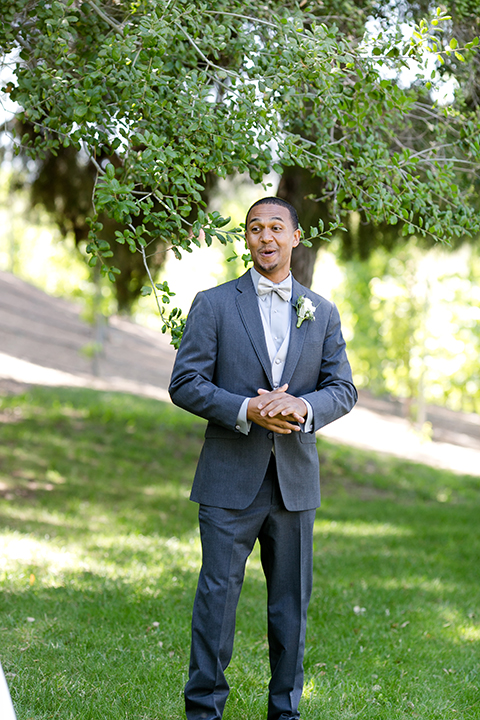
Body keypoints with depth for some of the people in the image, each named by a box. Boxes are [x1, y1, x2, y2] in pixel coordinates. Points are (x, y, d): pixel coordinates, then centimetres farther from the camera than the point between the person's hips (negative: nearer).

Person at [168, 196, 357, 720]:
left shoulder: (322, 313, 9)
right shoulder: (213, 304, 1)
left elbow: (343, 389, 6)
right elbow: (185, 383, -4)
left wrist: (302, 406, -16)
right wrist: (246, 411, -18)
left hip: (295, 480, 3)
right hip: (231, 480, -2)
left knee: (291, 600, 9)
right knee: (217, 593, 0)